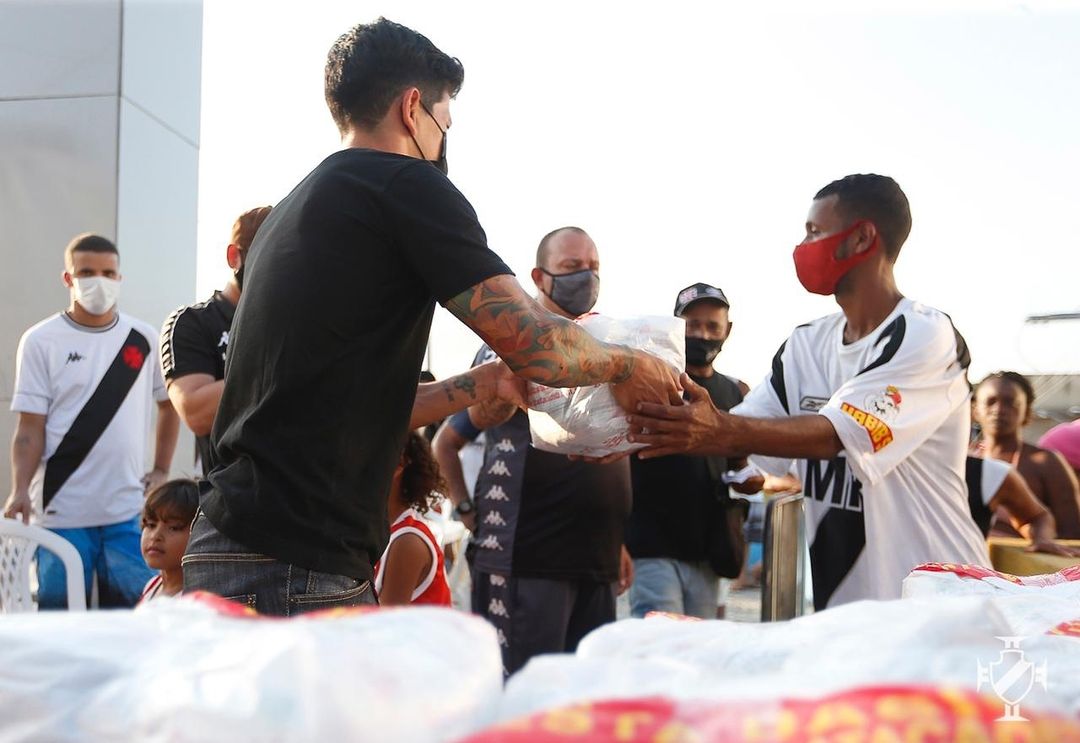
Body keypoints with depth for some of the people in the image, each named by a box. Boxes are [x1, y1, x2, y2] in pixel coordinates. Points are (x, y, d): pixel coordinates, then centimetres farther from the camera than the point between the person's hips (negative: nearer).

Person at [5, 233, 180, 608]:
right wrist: (20, 490, -17)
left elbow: (169, 405, 19)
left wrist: (161, 470, 11)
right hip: (62, 513, -2)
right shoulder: (41, 341, 0)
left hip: (129, 511, 2)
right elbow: (30, 429, -3)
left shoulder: (143, 339, 7)